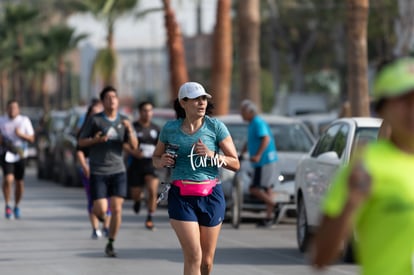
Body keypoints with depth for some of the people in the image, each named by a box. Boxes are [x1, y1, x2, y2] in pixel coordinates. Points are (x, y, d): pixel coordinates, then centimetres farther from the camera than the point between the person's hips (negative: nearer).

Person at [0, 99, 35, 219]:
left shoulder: (25, 121, 1)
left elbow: (31, 138, 0)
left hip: (20, 154, 1)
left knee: (19, 182, 6)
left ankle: (17, 206, 25)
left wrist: (21, 134, -17)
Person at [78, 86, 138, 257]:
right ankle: (99, 213, 30)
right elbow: (81, 142, 2)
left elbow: (134, 146, 2)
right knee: (101, 209, -8)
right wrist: (95, 140, -17)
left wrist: (130, 130, -16)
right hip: (98, 172, -2)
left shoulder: (124, 121, 5)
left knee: (116, 209, -5)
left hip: (117, 171, 2)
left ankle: (110, 245, 8)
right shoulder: (95, 120, -3)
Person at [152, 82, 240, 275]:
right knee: (193, 256, -13)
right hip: (181, 197, -1)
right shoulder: (170, 128, 3)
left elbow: (235, 164, 0)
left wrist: (212, 155, -16)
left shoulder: (215, 127, -1)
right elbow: (156, 157, 18)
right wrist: (162, 161, -6)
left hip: (211, 196, 1)